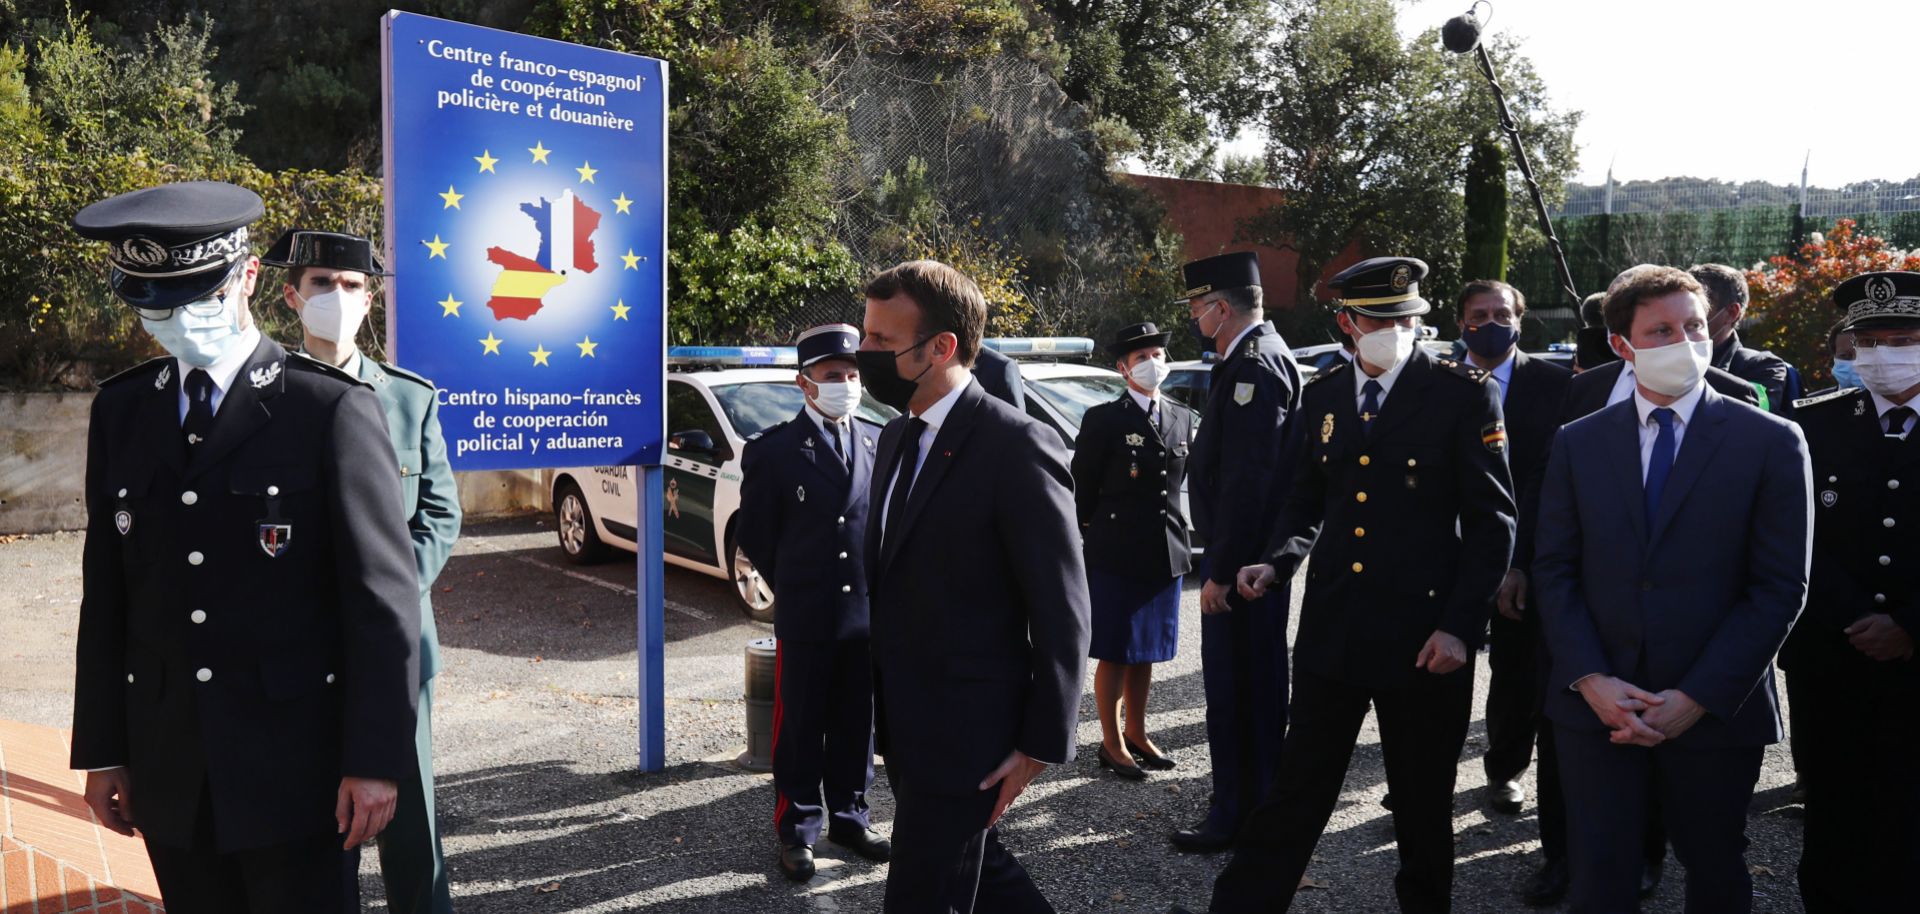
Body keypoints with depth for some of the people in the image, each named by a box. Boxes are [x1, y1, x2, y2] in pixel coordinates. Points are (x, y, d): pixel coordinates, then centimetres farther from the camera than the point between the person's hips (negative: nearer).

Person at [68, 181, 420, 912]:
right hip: (170, 773, 5)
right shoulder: (120, 411, 7)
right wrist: (102, 749, 9)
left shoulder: (333, 409, -10)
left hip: (295, 768, -4)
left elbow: (384, 599, -11)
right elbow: (107, 593, 9)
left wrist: (375, 761, -13)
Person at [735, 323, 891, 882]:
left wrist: (878, 586, 7)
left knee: (857, 726, 14)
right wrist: (796, 587, 5)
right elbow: (755, 535, 0)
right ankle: (798, 831, 21)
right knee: (800, 730, 7)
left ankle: (849, 818, 29)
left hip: (869, 614, 3)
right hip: (805, 618, -3)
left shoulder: (881, 443, 4)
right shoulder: (773, 449, -6)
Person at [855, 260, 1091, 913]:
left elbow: (1062, 612, -17)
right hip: (904, 723, 8)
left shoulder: (1018, 448, -19)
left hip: (964, 735, -8)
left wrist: (1043, 744, -15)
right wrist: (879, 702, 14)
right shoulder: (897, 437, 7)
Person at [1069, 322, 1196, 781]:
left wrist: (1174, 532, 13)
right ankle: (1112, 743, 14)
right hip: (1116, 554, -5)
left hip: (1166, 553, 5)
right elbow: (1082, 487, -3)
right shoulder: (1103, 419, -8)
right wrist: (1092, 535, 1)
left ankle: (1136, 733, 29)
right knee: (1114, 653, 3)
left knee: (1147, 650, 15)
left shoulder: (1183, 418, 9)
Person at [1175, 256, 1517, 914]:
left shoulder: (1464, 394, -6)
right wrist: (1277, 561, -1)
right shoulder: (1322, 395, 7)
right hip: (1330, 628, 3)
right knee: (1297, 791, 9)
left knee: (1422, 802, 13)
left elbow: (1492, 520, -6)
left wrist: (1461, 626, -13)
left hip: (1422, 634, -3)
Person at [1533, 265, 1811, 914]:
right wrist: (1592, 680, -10)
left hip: (1716, 710, -1)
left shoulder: (1771, 442, -3)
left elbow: (1780, 587, -7)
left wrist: (1696, 699, -13)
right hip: (1595, 708, 1)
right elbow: (1554, 571, 3)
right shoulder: (1578, 443, 4)